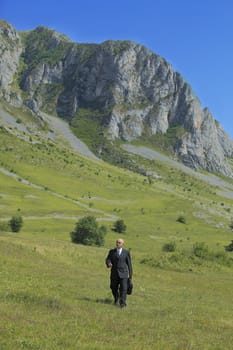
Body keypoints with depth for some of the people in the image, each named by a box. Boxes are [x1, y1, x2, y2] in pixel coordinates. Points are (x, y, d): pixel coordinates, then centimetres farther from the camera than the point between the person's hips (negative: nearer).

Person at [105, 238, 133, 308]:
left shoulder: (126, 252, 2)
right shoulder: (112, 251, 5)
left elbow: (129, 263, 5)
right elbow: (108, 259, -3)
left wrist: (130, 273, 5)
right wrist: (109, 263, -27)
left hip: (123, 273, -2)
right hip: (114, 273, 2)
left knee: (123, 288, -12)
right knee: (114, 288, 11)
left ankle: (123, 303, -7)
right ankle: (116, 298, 40)